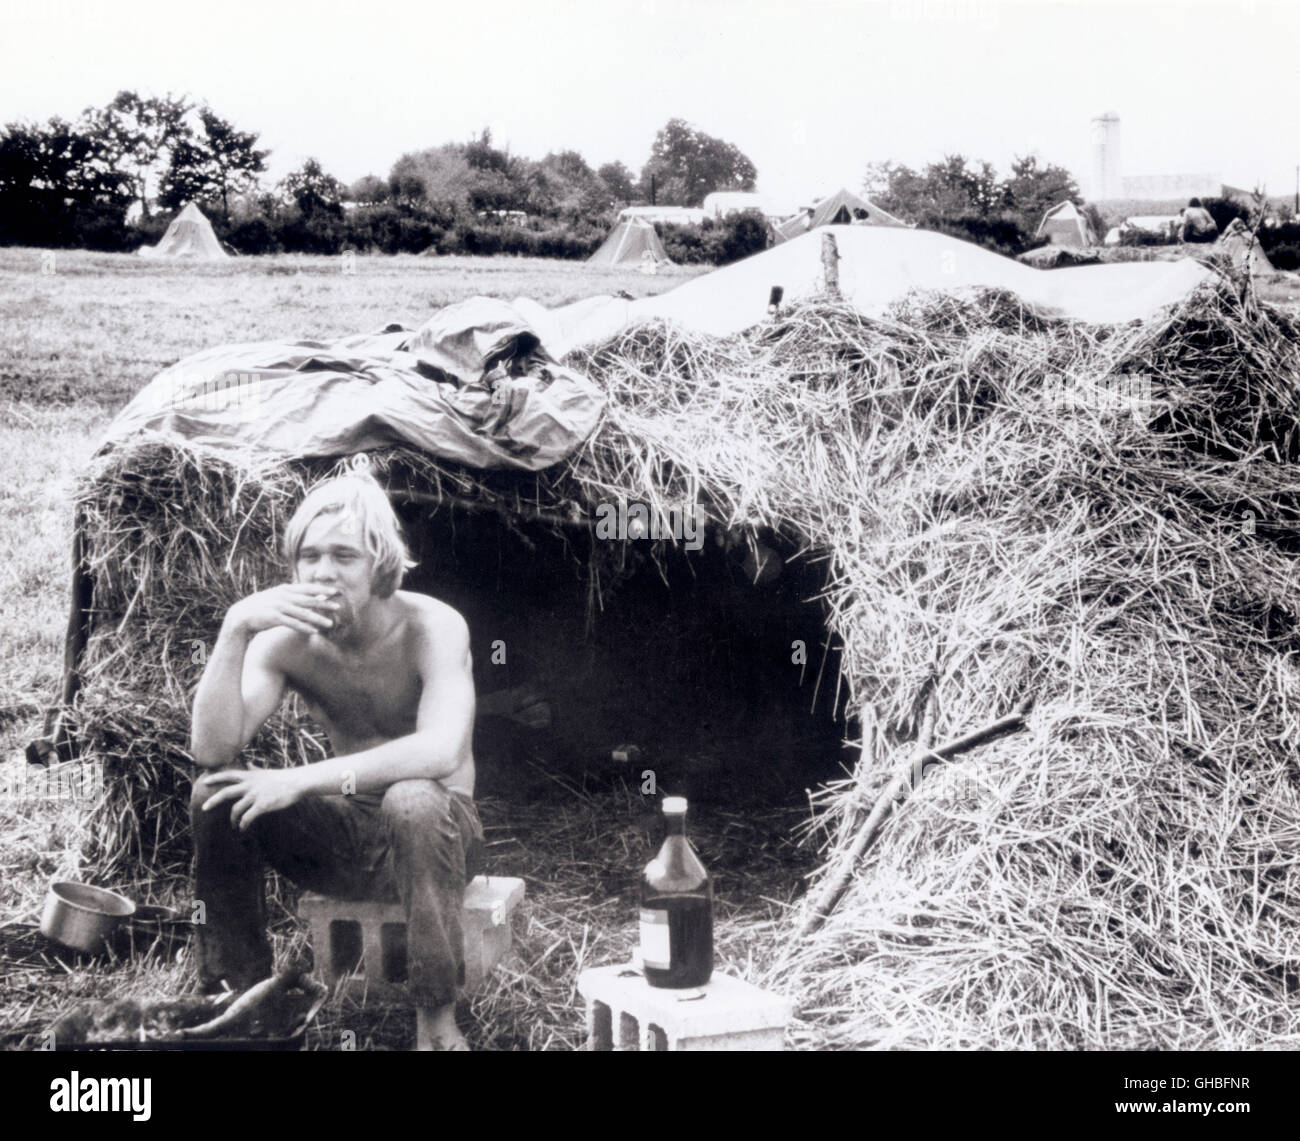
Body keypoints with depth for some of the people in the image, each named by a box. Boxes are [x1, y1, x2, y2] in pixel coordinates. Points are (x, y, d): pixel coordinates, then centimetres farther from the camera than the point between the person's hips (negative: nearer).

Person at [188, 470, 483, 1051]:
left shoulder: (432, 627, -21)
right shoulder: (288, 637, -10)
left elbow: (442, 750, -38)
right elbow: (212, 749, -22)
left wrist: (303, 779, -41)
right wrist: (235, 629, -33)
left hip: (433, 828, -4)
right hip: (342, 833, 4)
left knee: (414, 799, -38)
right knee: (216, 795, -17)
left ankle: (437, 1018, -23)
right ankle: (240, 987, -2)